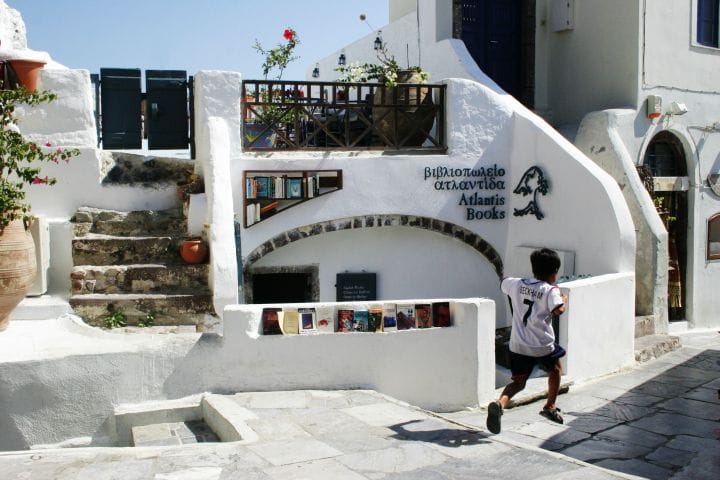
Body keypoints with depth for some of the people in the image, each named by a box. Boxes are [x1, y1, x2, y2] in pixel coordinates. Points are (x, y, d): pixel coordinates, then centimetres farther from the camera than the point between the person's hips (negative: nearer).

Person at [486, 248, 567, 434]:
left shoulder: (516, 284, 6)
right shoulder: (551, 290, -9)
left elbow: (503, 282, 25)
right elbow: (558, 310, -23)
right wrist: (563, 301, -3)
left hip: (518, 345, 3)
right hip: (542, 345, -3)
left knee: (518, 381, 8)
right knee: (555, 370, 27)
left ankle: (499, 404, -20)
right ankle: (550, 407, 33)